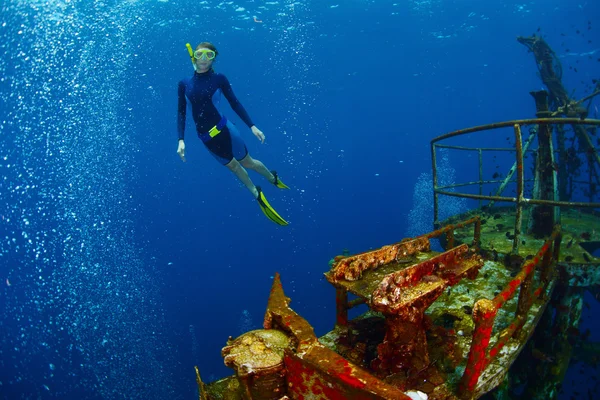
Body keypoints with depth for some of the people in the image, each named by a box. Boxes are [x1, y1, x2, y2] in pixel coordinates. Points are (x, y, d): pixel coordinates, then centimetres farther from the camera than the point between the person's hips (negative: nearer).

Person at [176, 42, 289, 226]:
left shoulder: (218, 78, -5)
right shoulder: (184, 84, 0)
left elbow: (235, 103, -3)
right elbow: (181, 113, 1)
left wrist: (252, 126, -8)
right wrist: (181, 139, -8)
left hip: (224, 129, -3)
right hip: (206, 137, 3)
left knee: (247, 162, 9)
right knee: (233, 166, 17)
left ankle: (273, 178, 38)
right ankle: (257, 194, 36)